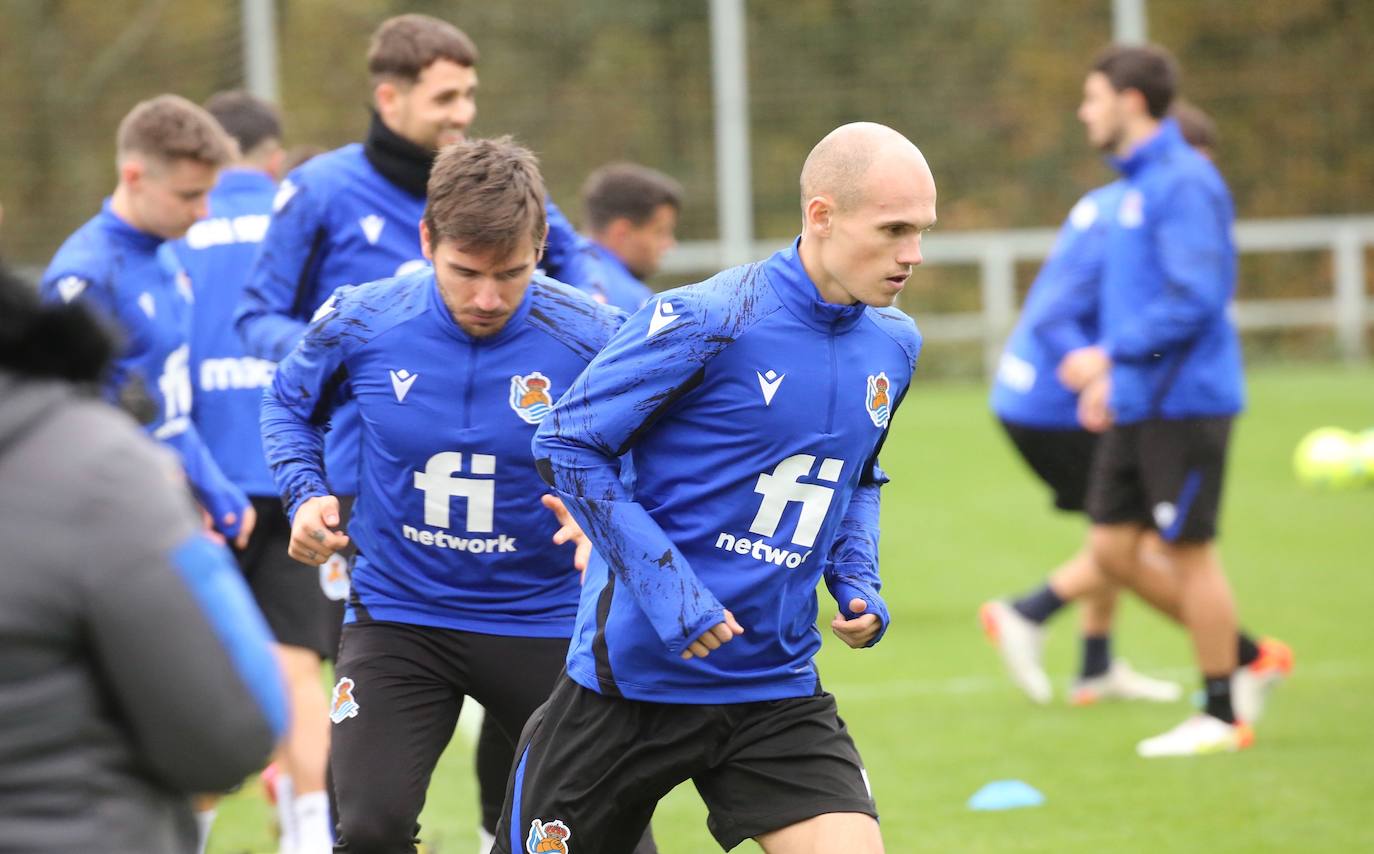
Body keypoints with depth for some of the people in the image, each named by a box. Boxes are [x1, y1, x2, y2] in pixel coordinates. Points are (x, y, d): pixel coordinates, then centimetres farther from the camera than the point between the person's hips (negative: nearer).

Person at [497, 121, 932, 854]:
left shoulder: (893, 346, 4)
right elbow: (566, 444, -12)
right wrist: (663, 583, -20)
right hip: (632, 676, -5)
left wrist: (858, 583, 4)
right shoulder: (706, 323, -17)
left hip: (778, 693, 5)